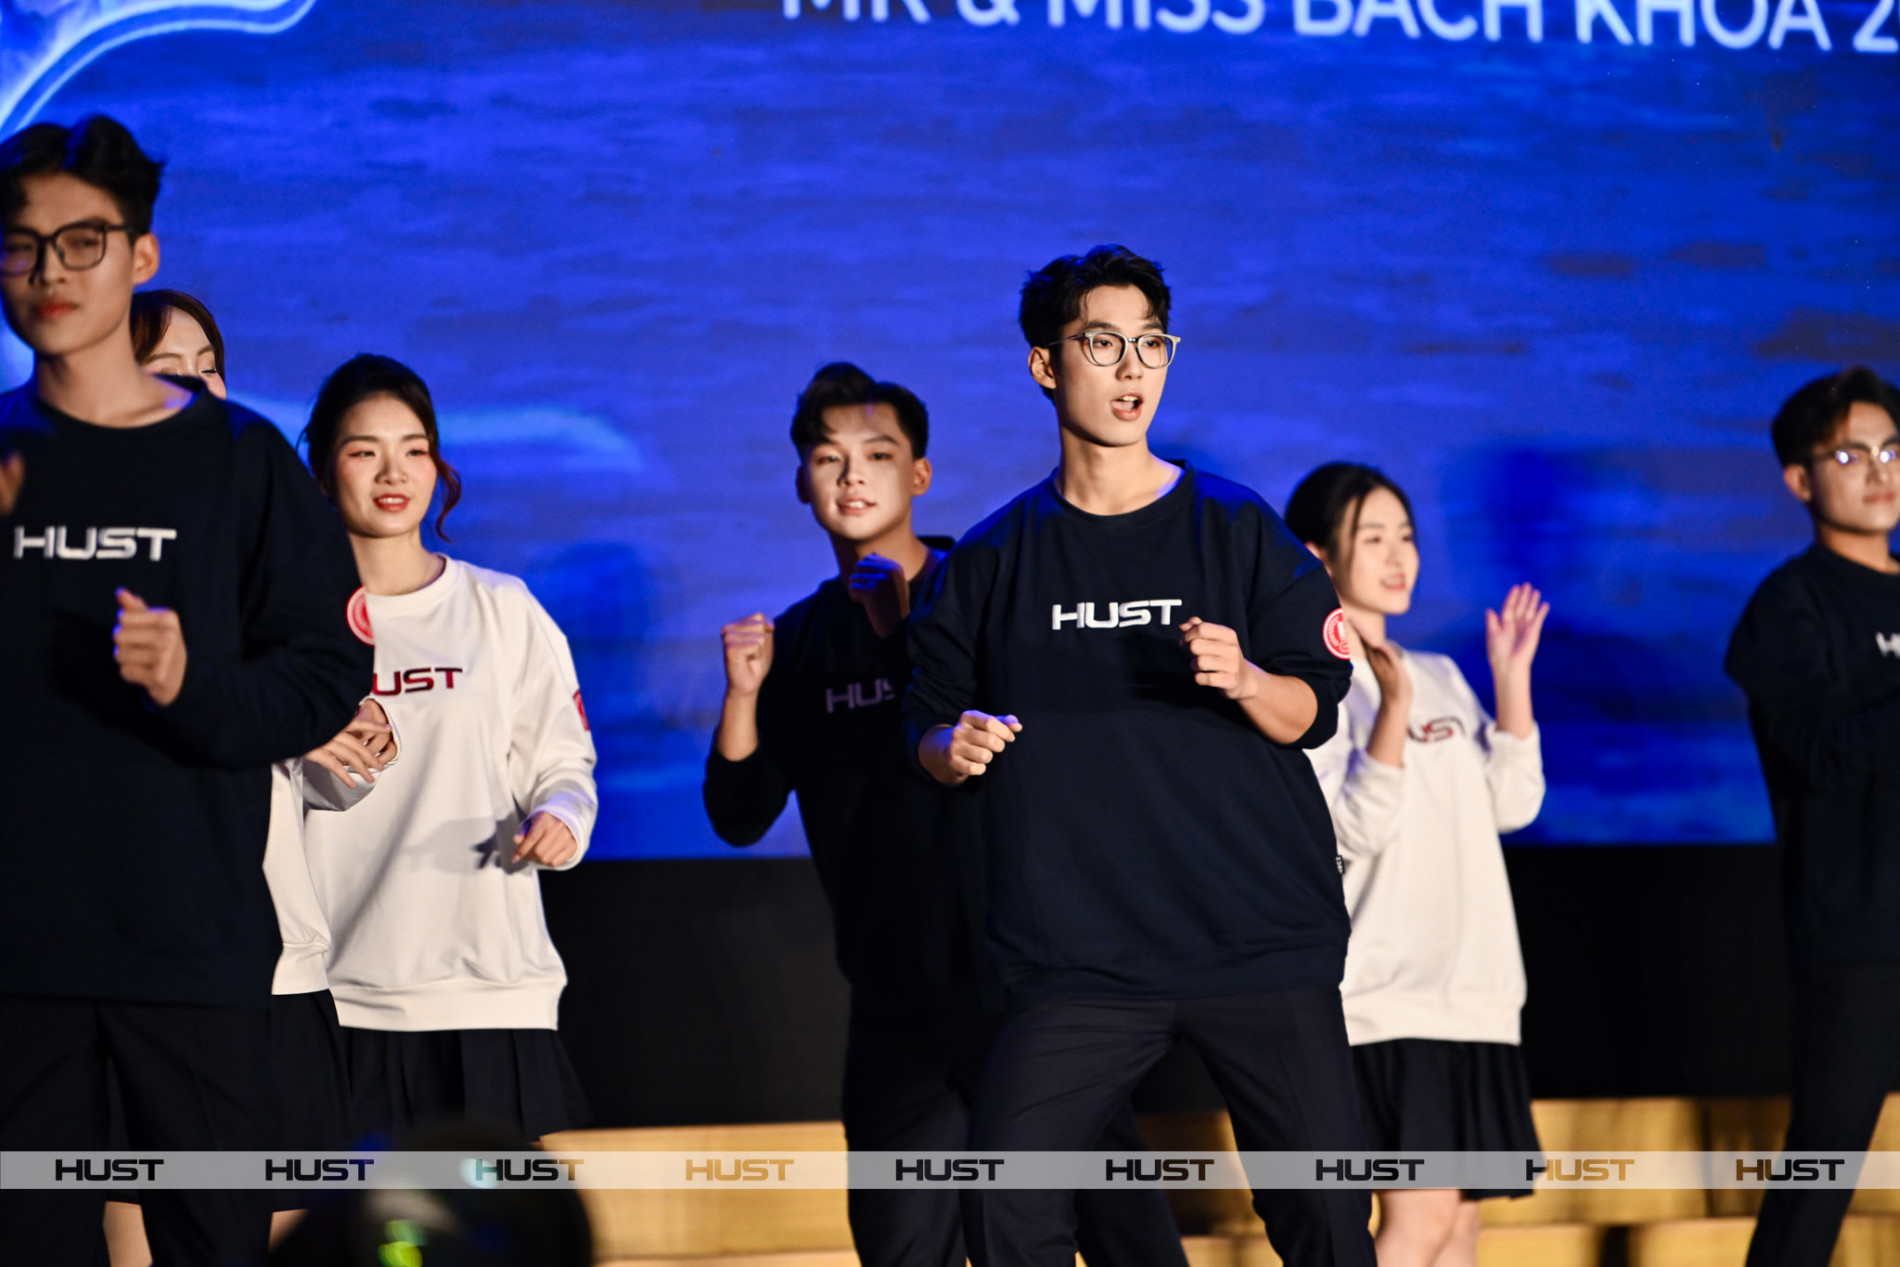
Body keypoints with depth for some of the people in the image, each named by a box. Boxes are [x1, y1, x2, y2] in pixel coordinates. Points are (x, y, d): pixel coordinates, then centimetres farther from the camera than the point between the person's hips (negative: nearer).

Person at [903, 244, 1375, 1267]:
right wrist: (952, 748, -10)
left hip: (1261, 941, 0)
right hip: (1077, 954, 0)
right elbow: (928, 731, 12)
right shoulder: (992, 560, 8)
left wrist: (1242, 679, -17)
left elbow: (1311, 712, 4)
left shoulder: (1237, 530, 6)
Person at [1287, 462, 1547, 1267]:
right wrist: (1393, 710, -25)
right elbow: (1354, 829, -14)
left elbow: (1512, 804, 11)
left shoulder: (1440, 678, 18)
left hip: (1473, 982, 8)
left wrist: (1512, 682, 5)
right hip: (1382, 990, -7)